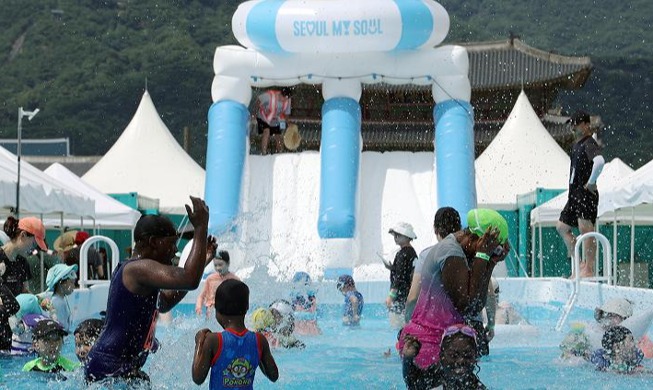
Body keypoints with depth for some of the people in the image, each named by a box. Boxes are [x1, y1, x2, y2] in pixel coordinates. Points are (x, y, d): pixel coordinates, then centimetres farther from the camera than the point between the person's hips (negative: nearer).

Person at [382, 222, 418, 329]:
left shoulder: (402, 254, -14)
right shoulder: (412, 252, 13)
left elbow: (399, 277, -20)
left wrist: (391, 295, -21)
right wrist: (392, 268, 17)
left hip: (401, 296, -10)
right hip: (410, 295, 10)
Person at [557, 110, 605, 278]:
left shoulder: (589, 143, -12)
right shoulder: (576, 145, 18)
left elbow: (599, 161, -32)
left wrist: (591, 183, -23)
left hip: (585, 193, -11)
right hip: (575, 193, 11)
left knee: (585, 228, -15)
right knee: (562, 226, 14)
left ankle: (589, 269, -16)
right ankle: (579, 262, 16)